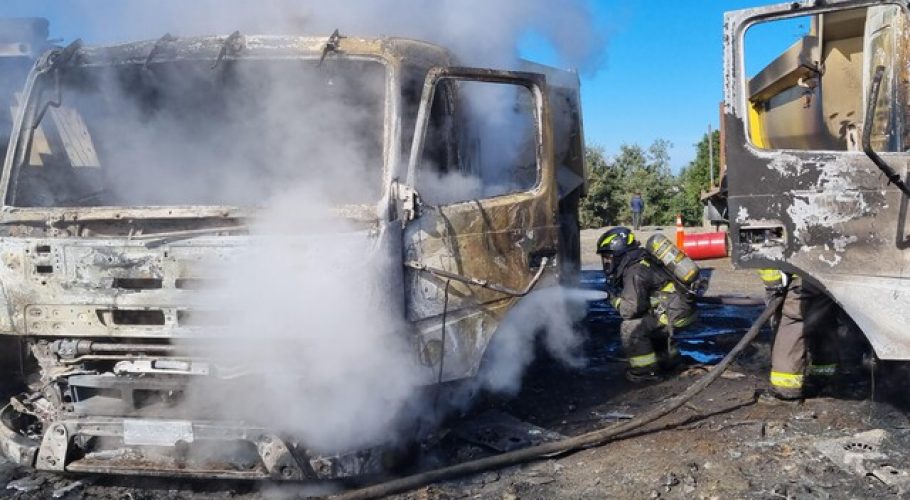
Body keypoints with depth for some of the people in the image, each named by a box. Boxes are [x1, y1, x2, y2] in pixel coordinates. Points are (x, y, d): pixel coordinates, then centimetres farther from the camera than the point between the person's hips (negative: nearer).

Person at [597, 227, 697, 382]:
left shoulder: (635, 271, -18)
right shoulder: (640, 259, 10)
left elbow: (630, 310, -20)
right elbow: (641, 297, 20)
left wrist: (615, 298, -2)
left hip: (677, 313, -10)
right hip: (682, 306, 10)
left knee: (630, 327, -11)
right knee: (649, 325, 29)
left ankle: (645, 370, -1)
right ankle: (668, 359, 41)